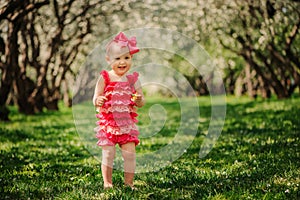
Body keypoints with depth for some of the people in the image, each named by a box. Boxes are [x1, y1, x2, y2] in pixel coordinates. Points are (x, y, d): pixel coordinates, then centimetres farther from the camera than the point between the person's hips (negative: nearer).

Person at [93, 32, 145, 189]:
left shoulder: (132, 79, 3)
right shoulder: (105, 78, -4)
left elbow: (141, 101, 7)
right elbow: (95, 100, -3)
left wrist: (139, 100, -16)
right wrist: (98, 101, -26)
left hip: (127, 122, 2)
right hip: (108, 122, -2)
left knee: (129, 152, -1)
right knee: (108, 153, -2)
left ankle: (129, 183, 10)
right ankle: (107, 182, 11)